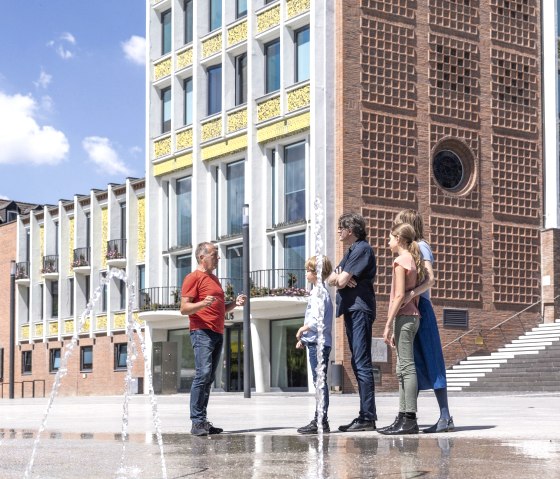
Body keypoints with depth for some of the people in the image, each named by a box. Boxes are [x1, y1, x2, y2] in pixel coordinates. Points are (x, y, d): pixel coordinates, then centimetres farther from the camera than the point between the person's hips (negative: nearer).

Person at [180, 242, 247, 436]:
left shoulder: (214, 279, 24)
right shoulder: (194, 277, -2)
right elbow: (184, 308, -9)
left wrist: (235, 303, 12)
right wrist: (202, 303, -26)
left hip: (217, 333, 9)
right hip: (202, 332, -9)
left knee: (209, 378, 6)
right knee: (203, 373, -17)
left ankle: (202, 421, 8)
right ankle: (197, 422, -18)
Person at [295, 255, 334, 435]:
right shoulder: (322, 292, 17)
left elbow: (316, 321, -21)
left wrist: (301, 330, -6)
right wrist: (304, 338, 19)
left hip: (318, 343, -10)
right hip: (318, 342, 10)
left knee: (320, 381, -8)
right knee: (319, 382, 11)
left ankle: (321, 422, -6)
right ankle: (319, 420, 16)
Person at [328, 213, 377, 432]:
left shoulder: (362, 249, -9)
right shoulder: (351, 251, 22)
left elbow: (342, 280, -17)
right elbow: (332, 279, 16)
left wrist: (340, 277, 6)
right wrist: (340, 278, -5)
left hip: (360, 309, -10)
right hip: (351, 310, 10)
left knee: (362, 364, -12)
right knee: (358, 364, 10)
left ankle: (368, 417, -13)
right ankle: (365, 416, 13)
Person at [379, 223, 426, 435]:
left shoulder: (400, 261, -9)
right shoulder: (413, 260, 18)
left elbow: (399, 295, -15)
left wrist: (388, 324, -15)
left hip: (403, 316, -10)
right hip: (413, 316, 10)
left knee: (406, 367, -11)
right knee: (403, 369, 10)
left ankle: (409, 419, -13)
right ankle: (404, 418, 11)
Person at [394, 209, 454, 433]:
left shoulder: (421, 247, -7)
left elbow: (430, 279, -22)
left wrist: (411, 294, -35)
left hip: (419, 309, -9)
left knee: (430, 362, -10)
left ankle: (446, 417, -10)